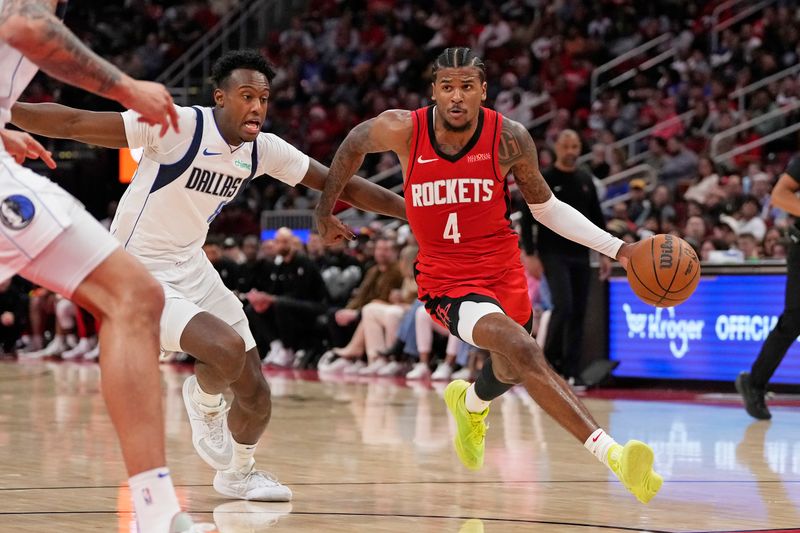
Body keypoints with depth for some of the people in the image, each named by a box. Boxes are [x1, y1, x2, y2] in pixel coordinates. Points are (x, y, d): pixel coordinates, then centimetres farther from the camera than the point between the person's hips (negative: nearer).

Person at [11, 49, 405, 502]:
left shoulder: (264, 150, -3)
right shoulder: (179, 126, -23)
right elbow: (74, 124, -23)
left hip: (192, 267, 7)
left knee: (257, 398, 8)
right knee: (227, 349, -29)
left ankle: (238, 473, 38)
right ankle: (205, 402, 7)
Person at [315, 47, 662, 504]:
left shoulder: (510, 139, -12)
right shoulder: (404, 130, -15)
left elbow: (546, 208, 2)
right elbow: (356, 143, 8)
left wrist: (617, 248, -6)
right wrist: (326, 211, 16)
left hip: (504, 272, 4)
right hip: (447, 282, -3)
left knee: (511, 372, 24)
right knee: (522, 350, -29)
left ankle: (470, 403, 63)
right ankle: (612, 453, -38)